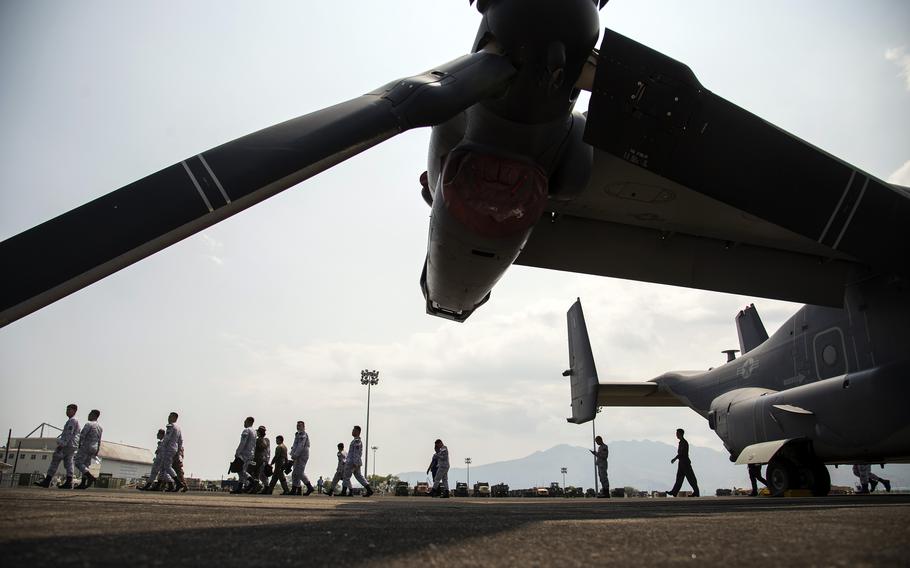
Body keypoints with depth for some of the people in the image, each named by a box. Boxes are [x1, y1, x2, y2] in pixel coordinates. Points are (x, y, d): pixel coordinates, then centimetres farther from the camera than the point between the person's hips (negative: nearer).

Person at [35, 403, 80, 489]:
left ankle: (47, 481, -5)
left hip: (67, 444, -10)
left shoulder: (72, 421, -10)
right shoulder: (75, 421, 23)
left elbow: (69, 434, -19)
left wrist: (62, 444, -23)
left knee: (55, 462, -6)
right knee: (68, 463, 3)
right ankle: (69, 482, -4)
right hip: (72, 445, 10)